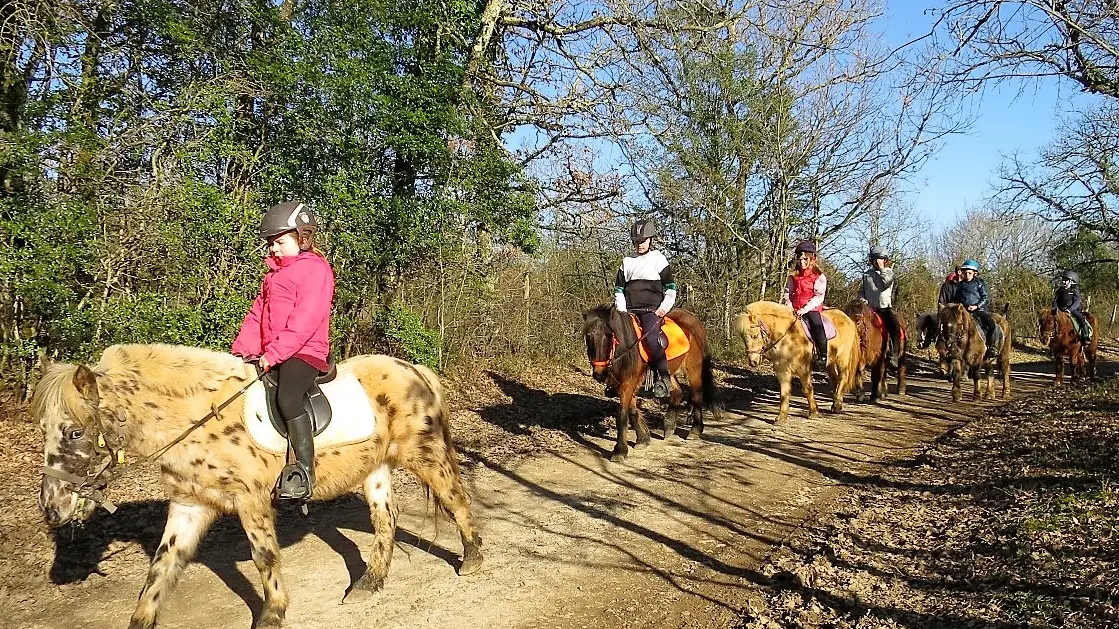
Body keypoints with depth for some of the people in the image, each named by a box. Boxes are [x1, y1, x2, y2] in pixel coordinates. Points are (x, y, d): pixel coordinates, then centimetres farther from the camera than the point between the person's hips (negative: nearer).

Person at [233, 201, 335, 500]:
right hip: (269, 354, 10)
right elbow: (257, 313, 19)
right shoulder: (274, 272, 22)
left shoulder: (316, 269, -6)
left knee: (287, 396, -33)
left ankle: (304, 470, -27)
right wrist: (243, 350, 7)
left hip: (305, 351, -9)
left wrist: (273, 353, -23)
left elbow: (305, 321, -17)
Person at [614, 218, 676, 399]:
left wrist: (664, 308, -9)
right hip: (630, 310, 5)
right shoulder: (627, 262, 16)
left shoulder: (658, 259, 6)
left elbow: (671, 288, 4)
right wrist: (621, 309, 3)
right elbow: (619, 288, 18)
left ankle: (663, 377, -24)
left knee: (650, 336, -32)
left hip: (652, 310, -5)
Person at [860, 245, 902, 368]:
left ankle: (894, 356, -25)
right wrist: (862, 299, 0)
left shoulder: (888, 272, 7)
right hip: (869, 308, 3)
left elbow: (886, 283, -15)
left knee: (895, 328, -25)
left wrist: (882, 269, -9)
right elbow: (862, 290, 21)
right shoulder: (866, 274, 15)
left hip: (885, 307, -3)